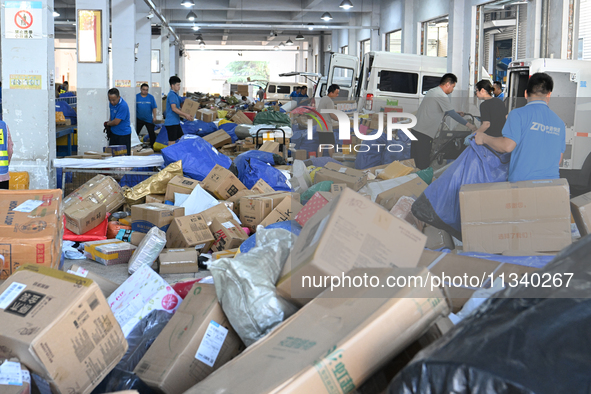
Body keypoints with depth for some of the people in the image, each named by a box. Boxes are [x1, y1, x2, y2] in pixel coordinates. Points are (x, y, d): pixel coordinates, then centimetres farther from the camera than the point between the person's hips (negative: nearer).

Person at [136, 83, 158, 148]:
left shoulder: (151, 97, -3)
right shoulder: (136, 97, -3)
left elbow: (154, 108, 0)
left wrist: (154, 117, -4)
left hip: (149, 119, 0)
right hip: (139, 119, 0)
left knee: (152, 133, 2)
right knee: (136, 133, 7)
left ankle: (152, 147, 13)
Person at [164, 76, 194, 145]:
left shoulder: (175, 95, 16)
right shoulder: (172, 95, -15)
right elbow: (174, 109, -23)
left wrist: (187, 116, 12)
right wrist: (186, 115, -21)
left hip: (176, 122, 10)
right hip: (171, 122, -10)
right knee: (172, 142, -6)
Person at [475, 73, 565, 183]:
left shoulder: (518, 114, -4)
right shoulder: (559, 122, 14)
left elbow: (507, 146, -13)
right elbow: (558, 160, 16)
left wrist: (484, 138, 4)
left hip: (522, 182, -5)